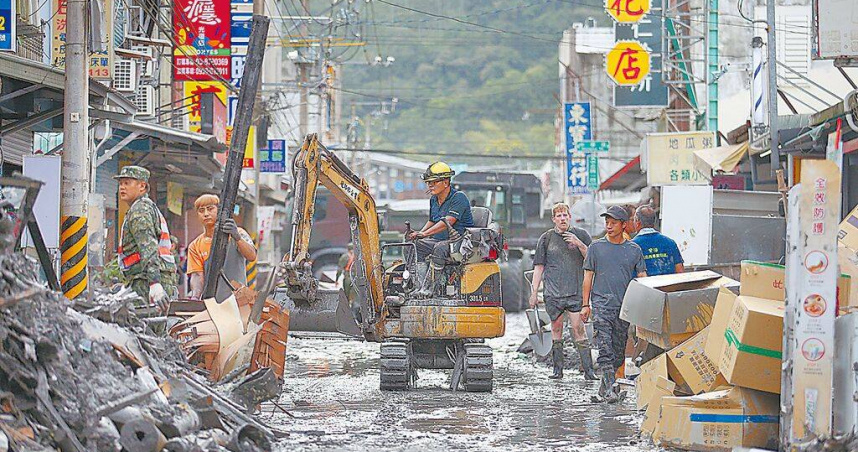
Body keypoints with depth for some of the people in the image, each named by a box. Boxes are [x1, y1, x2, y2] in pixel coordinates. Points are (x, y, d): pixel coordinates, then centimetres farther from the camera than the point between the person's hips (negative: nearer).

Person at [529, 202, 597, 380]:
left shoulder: (581, 235, 7)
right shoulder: (547, 238, 9)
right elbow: (539, 266, 11)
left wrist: (579, 244, -11)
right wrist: (534, 292, 7)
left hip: (575, 291, -2)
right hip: (553, 292, 2)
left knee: (578, 329, -9)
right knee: (556, 329, 5)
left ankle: (588, 370, -10)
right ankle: (557, 369, 12)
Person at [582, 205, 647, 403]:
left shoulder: (634, 250, 8)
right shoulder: (596, 247, 6)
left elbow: (642, 278, 9)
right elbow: (588, 277, 9)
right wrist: (585, 305, 4)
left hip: (625, 306, 2)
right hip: (601, 304, -2)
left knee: (619, 352, 6)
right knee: (605, 349, -14)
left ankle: (604, 388, 19)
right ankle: (610, 388, -19)